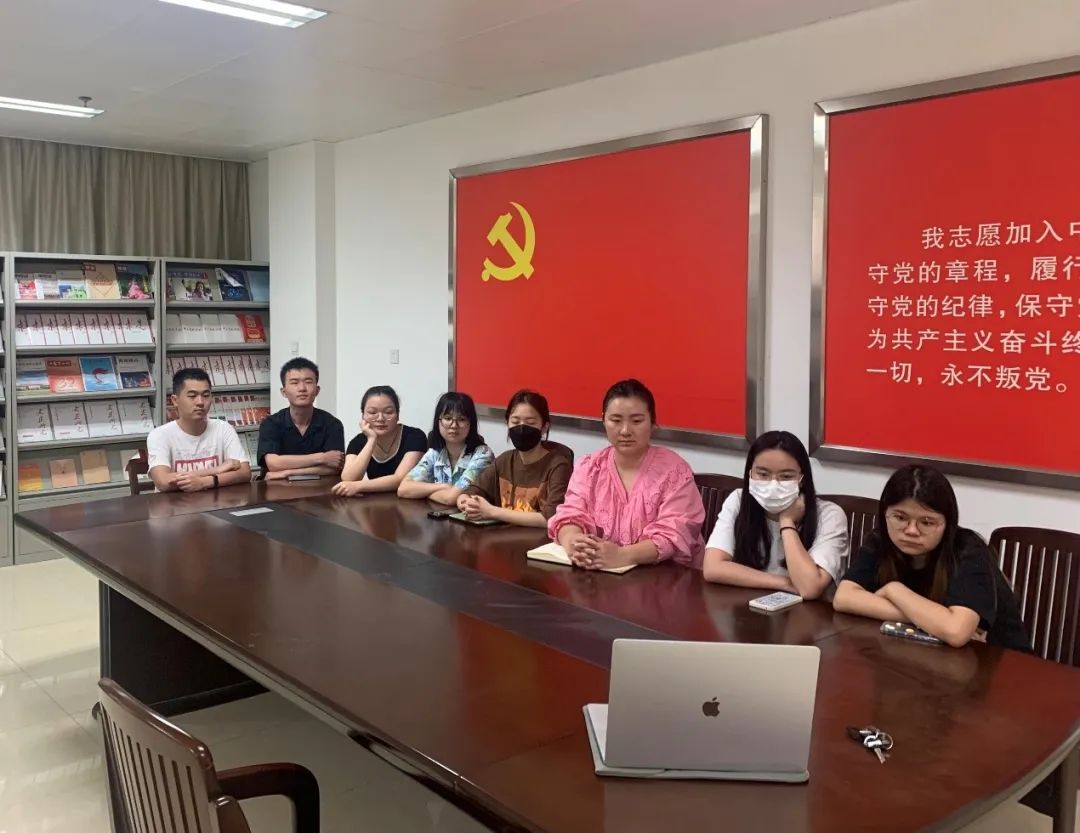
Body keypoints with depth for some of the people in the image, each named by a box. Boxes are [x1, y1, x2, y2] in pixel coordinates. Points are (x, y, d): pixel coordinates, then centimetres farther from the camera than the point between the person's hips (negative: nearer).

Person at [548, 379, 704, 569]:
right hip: (597, 574, 3)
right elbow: (571, 515, -3)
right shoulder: (588, 467, 7)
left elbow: (672, 536, -16)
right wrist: (573, 544, -26)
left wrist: (621, 555, -32)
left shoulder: (674, 471, -5)